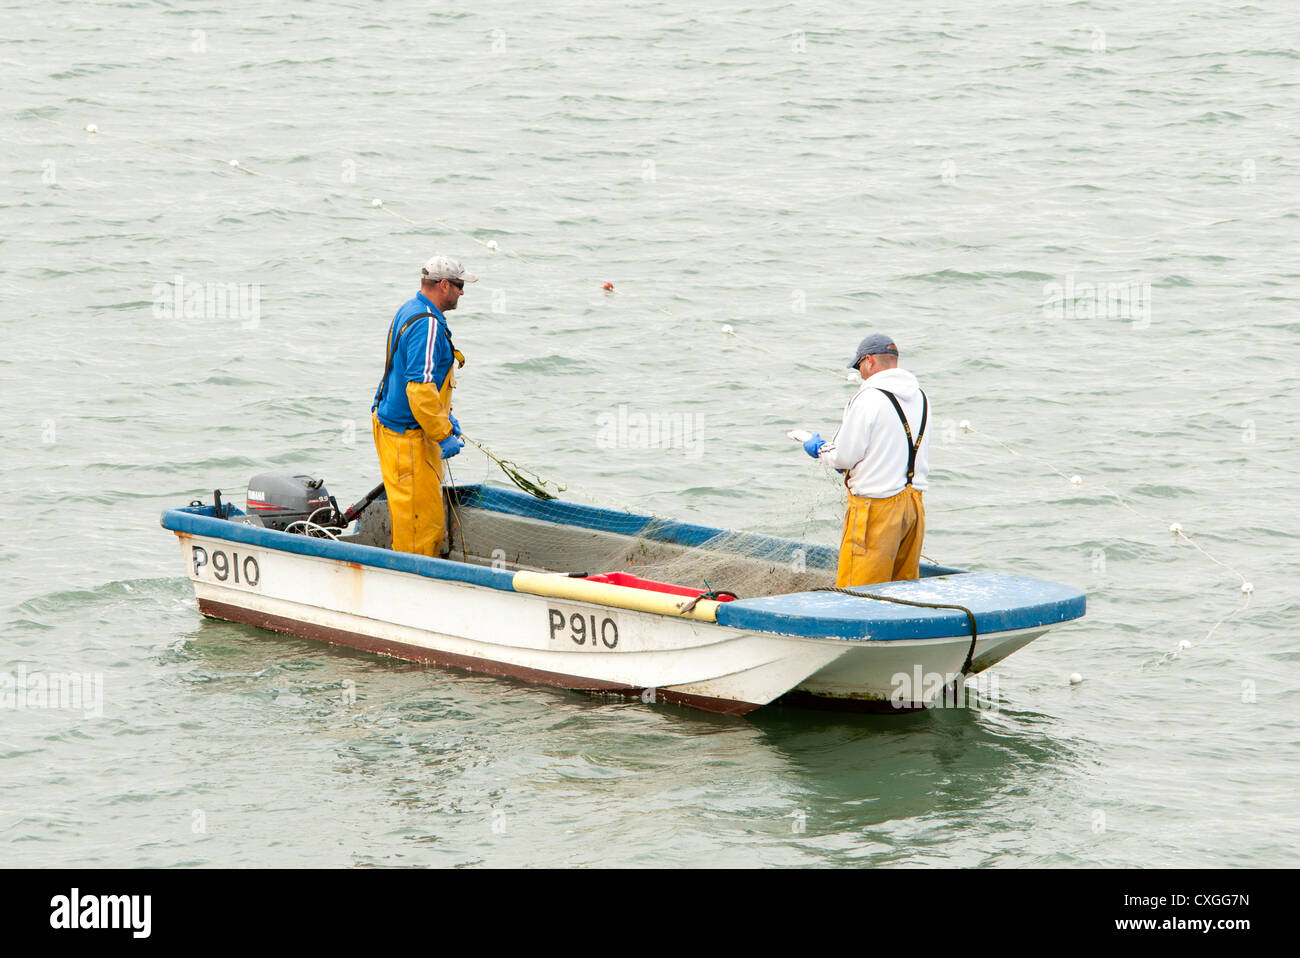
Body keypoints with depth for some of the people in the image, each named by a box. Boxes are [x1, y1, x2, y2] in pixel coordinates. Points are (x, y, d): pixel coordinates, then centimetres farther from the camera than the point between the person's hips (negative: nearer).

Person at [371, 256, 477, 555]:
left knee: (430, 511, 17)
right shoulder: (427, 325, -21)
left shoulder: (411, 311, 13)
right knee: (420, 517, -6)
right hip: (407, 437, -11)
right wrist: (443, 435, -21)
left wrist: (445, 418, 22)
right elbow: (420, 389, -28)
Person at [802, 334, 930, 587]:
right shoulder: (919, 397, 10)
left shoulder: (868, 398, -14)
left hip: (876, 505, -8)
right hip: (914, 503, 8)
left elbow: (845, 456, -11)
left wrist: (820, 449, 10)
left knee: (857, 592, -5)